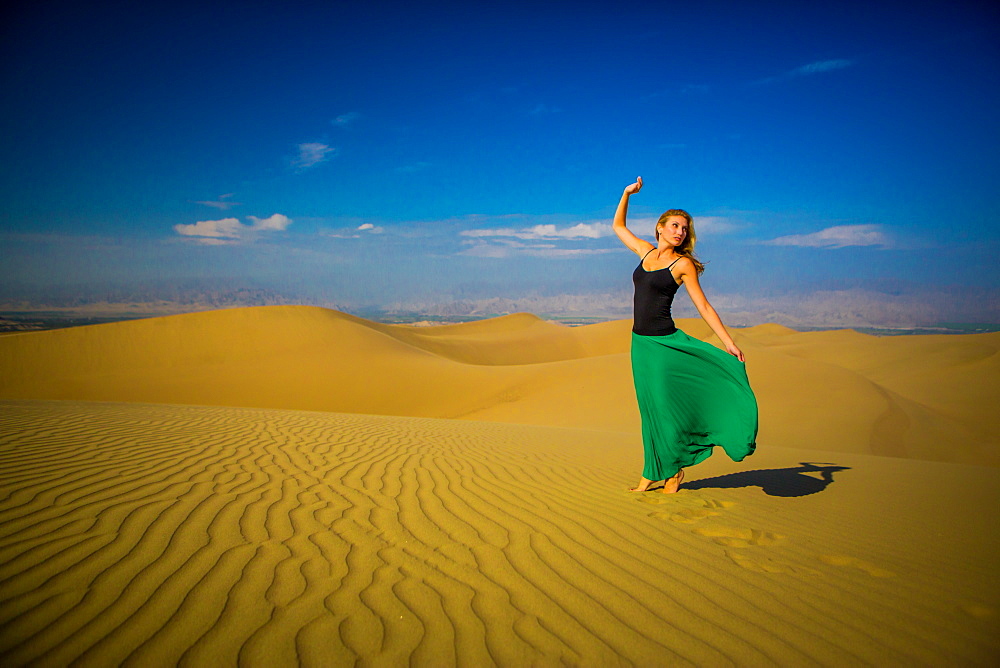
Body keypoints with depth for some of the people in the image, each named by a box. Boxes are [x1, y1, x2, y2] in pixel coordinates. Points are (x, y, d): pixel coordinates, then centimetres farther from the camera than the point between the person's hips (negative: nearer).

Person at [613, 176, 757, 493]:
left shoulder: (683, 264, -4)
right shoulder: (645, 251, 10)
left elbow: (703, 306, -5)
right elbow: (618, 226, 25)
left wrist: (729, 343, -10)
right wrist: (627, 193, 16)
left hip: (664, 342, -5)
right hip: (640, 342, 5)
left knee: (664, 405, 0)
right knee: (649, 408, 11)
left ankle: (674, 469, 21)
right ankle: (652, 473, 21)